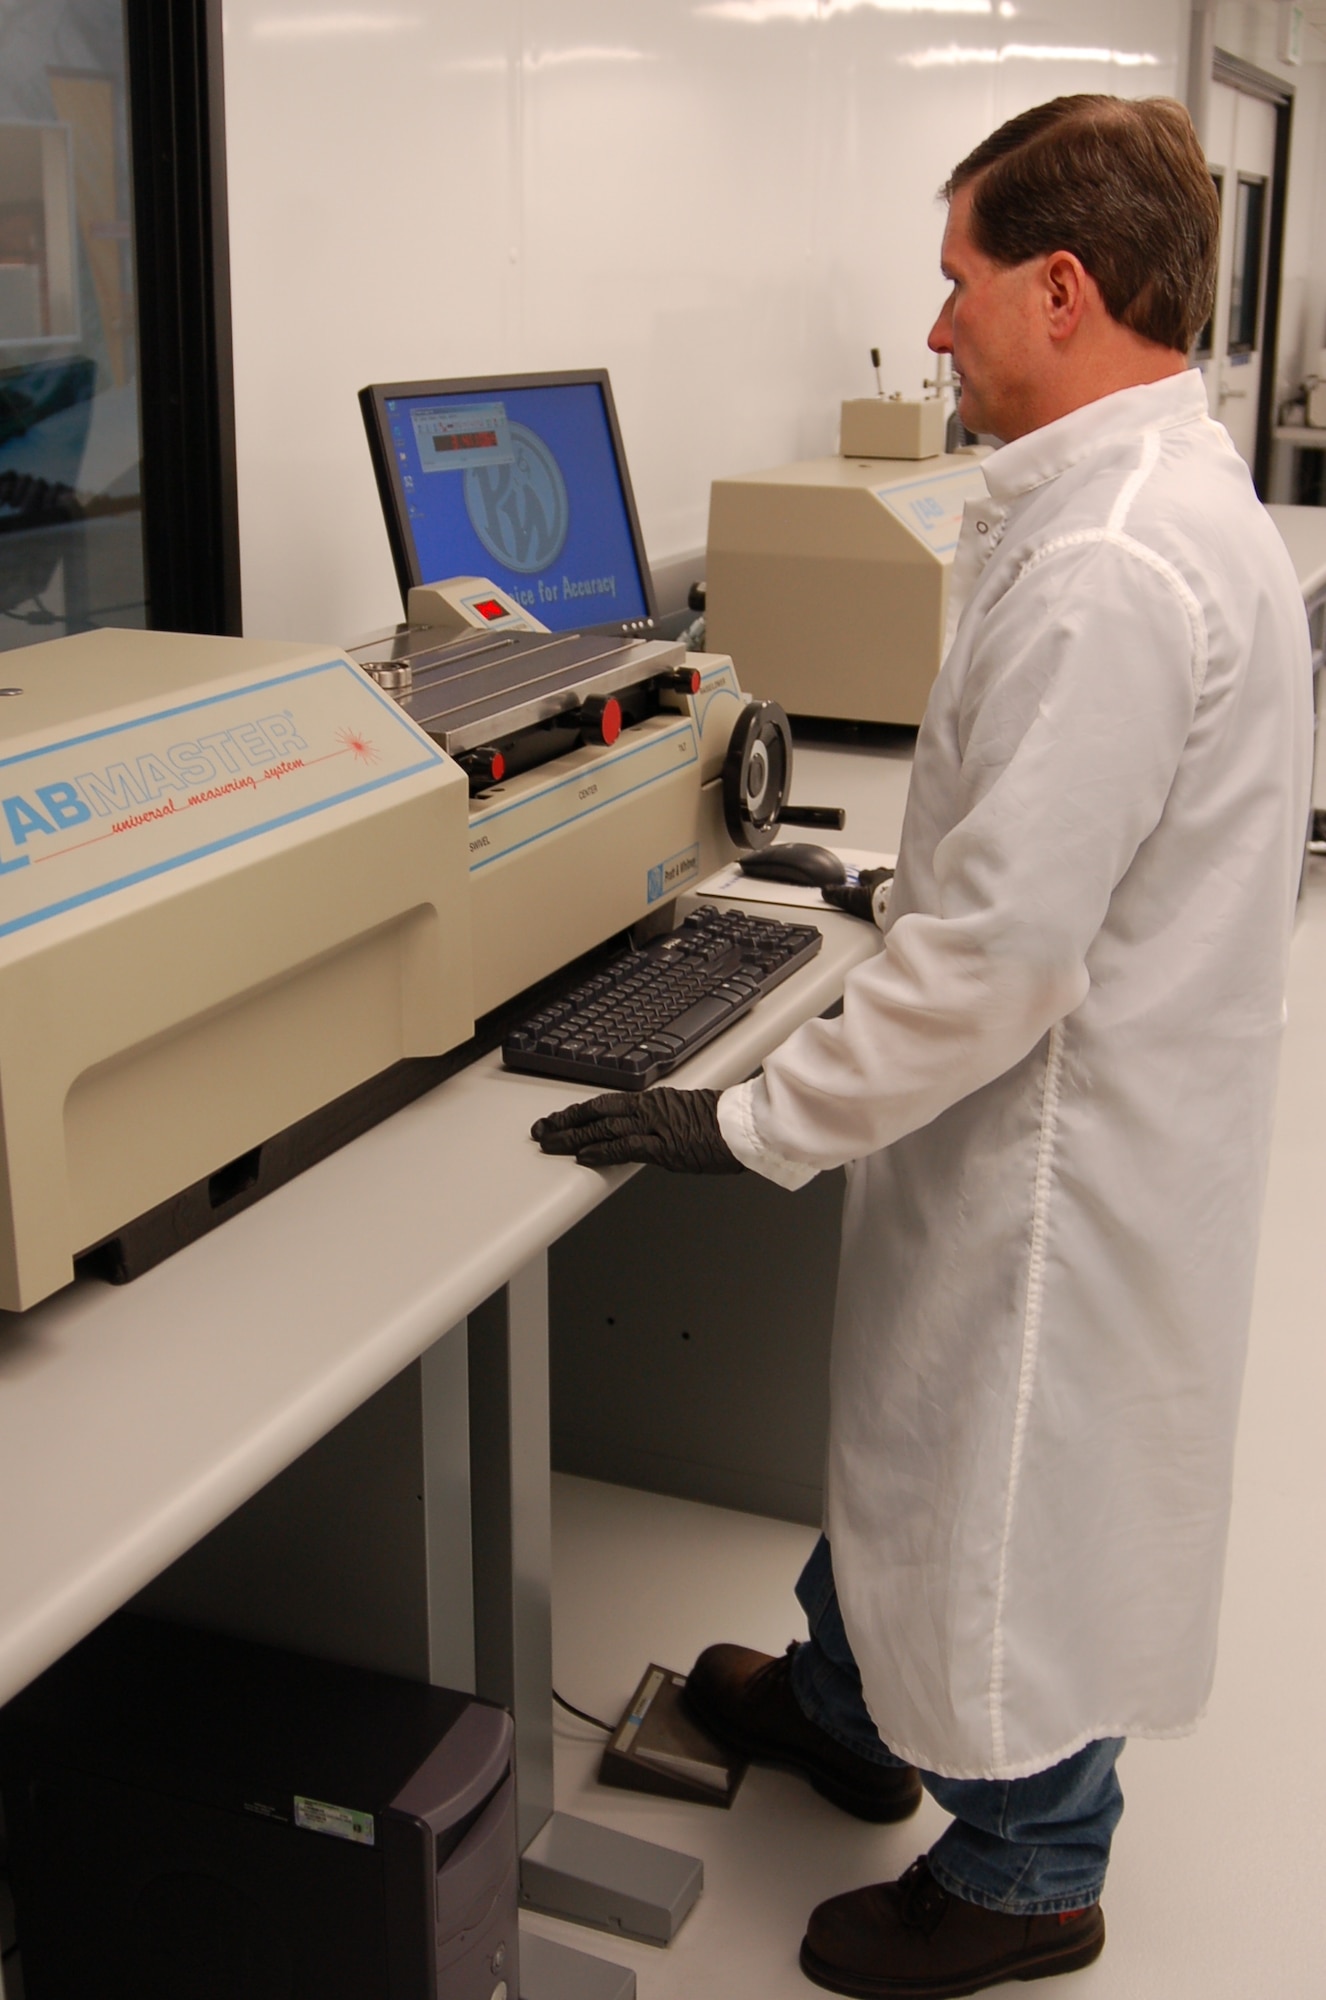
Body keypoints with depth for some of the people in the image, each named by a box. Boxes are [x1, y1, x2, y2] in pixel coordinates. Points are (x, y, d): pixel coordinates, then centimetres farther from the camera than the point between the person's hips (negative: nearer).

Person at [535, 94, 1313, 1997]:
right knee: (905, 1416, 26)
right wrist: (911, 888, 23)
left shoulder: (1108, 570, -29)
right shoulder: (1164, 486, 4)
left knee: (1011, 1483, 10)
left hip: (1060, 1140, -10)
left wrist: (749, 1124, -21)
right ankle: (854, 1702, 50)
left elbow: (997, 956, -29)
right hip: (1060, 1100, 10)